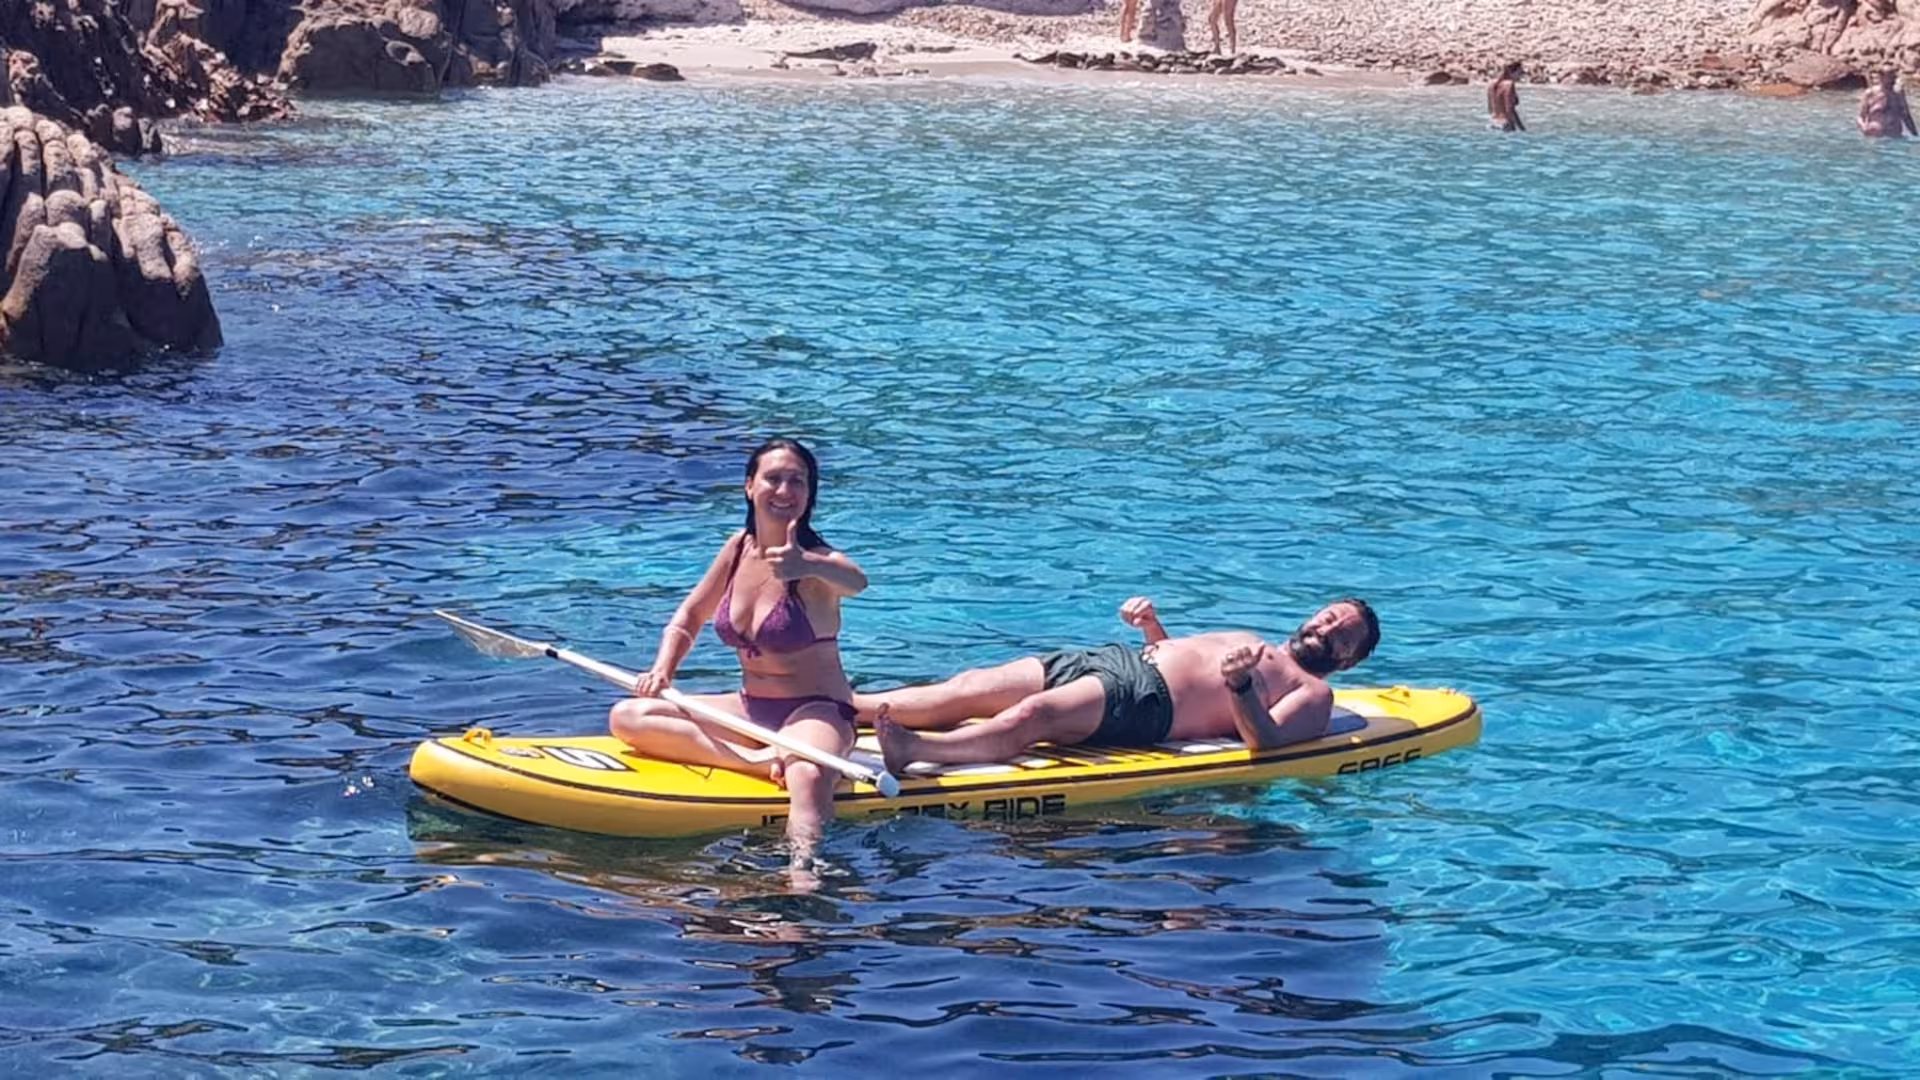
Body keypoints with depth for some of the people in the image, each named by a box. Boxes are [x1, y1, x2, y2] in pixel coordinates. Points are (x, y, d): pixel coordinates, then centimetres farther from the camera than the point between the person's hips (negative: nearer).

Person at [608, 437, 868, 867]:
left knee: (808, 777, -41)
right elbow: (688, 619, 19)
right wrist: (661, 671, -2)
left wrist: (808, 566, -61)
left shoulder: (816, 562, -13)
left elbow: (855, 582, -38)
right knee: (628, 716, -10)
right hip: (751, 709, 7)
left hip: (816, 712, -7)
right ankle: (761, 762, -23)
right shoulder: (739, 547, 6)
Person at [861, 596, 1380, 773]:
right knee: (967, 689, -7)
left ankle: (910, 750, -49)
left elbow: (1264, 738, -14)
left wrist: (1240, 686, -30)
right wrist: (1153, 625, 22)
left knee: (1032, 716, -33)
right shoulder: (1257, 646, 33)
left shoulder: (1313, 696, 6)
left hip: (1140, 704, -8)